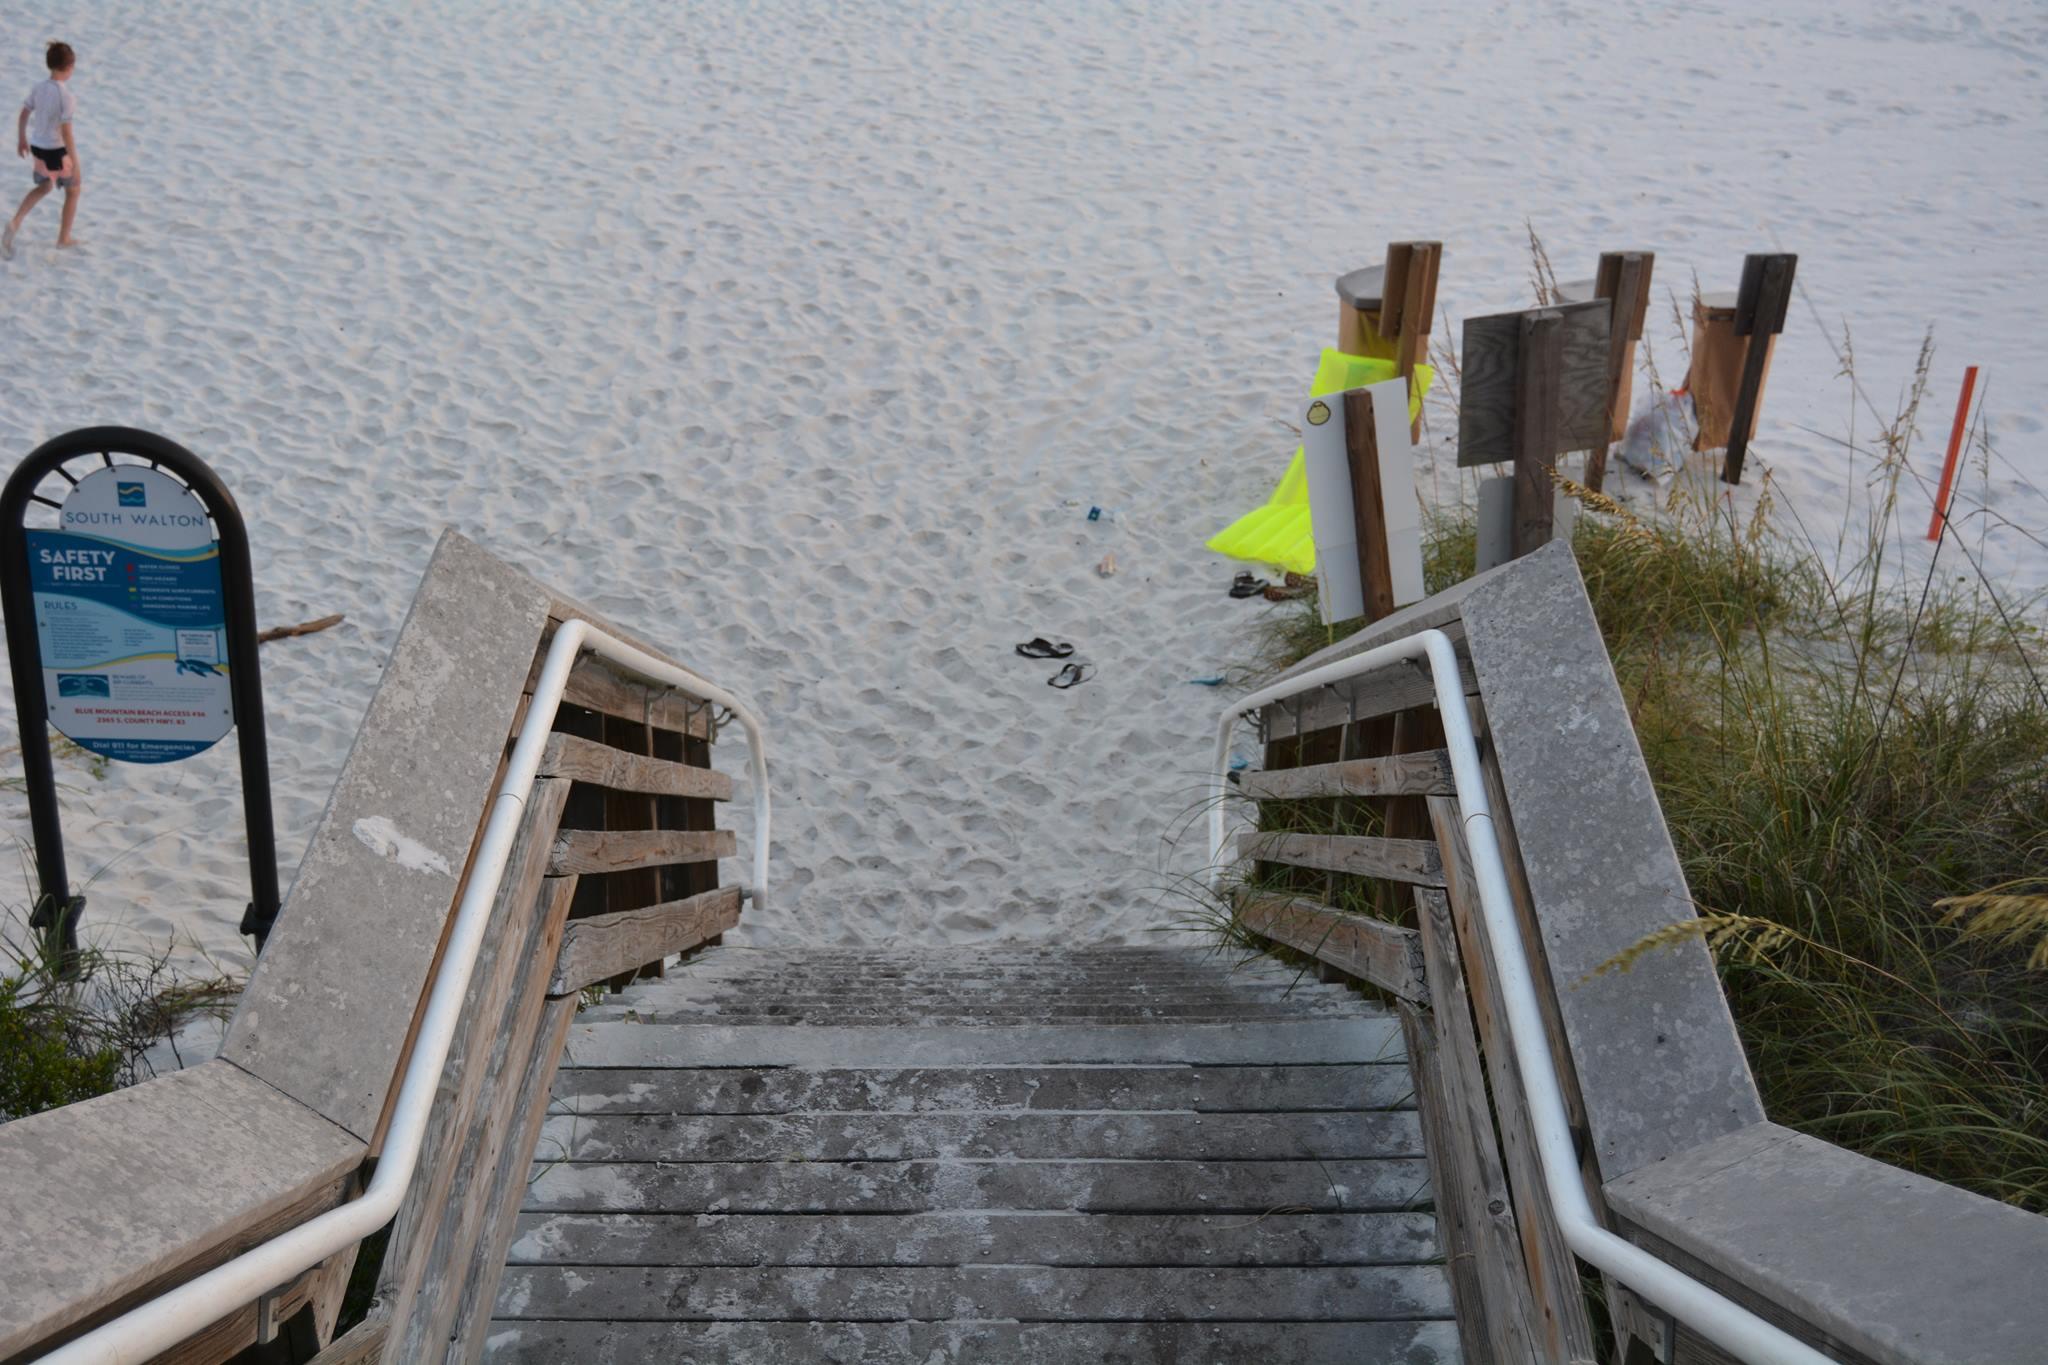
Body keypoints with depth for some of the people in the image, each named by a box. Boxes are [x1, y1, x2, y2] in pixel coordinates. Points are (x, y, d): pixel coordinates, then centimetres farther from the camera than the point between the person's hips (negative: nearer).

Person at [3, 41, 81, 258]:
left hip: (37, 147, 7)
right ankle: (64, 238, 29)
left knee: (44, 187, 29)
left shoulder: (38, 88, -2)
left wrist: (21, 139, 24)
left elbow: (23, 115, 8)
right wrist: (75, 165, -20)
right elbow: (66, 132, -25)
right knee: (73, 191, 20)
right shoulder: (66, 96, -23)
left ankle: (15, 224, 10)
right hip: (58, 151, -7)